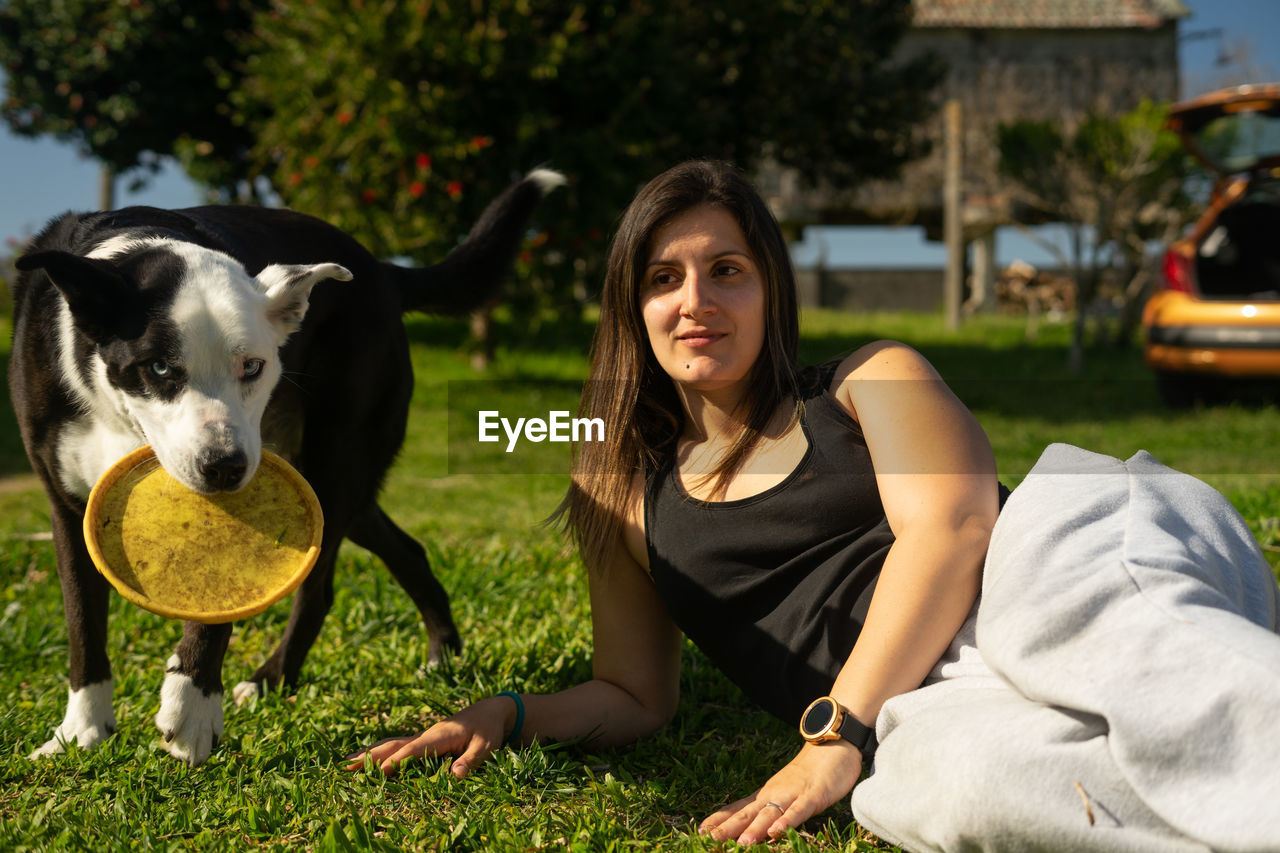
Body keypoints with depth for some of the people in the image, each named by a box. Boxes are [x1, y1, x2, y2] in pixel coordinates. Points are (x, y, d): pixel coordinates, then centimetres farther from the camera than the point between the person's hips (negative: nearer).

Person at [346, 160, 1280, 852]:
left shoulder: (873, 380, 14)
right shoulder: (628, 495, 24)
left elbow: (951, 526, -3)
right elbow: (635, 694, 26)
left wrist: (838, 732, -14)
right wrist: (510, 714, 4)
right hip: (920, 703, 2)